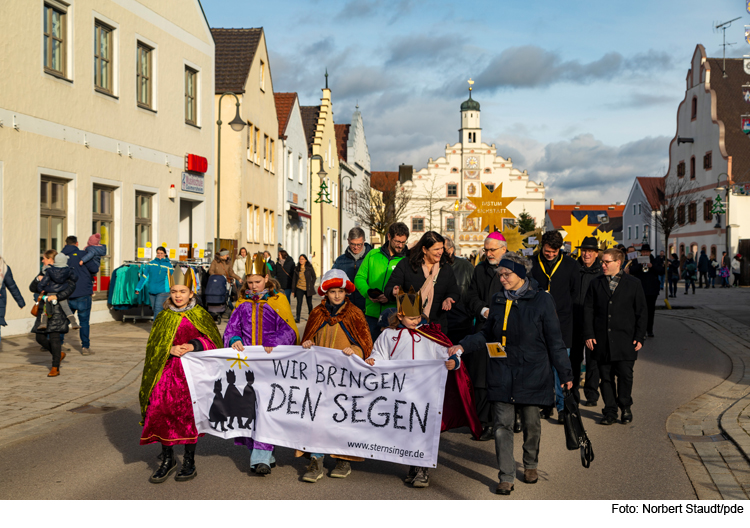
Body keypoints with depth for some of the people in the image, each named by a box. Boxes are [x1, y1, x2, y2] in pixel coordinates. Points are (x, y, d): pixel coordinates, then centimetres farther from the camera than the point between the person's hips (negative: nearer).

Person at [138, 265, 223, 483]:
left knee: (189, 415, 0)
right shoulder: (163, 318, 9)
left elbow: (213, 342, 1)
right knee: (161, 413, -6)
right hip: (168, 372, 2)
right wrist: (171, 349, -14)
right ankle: (168, 459, 11)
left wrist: (194, 346, -17)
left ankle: (189, 463, 14)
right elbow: (154, 346, 6)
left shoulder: (201, 317, 5)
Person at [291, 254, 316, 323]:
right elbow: (294, 279, 7)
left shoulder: (309, 268, -2)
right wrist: (293, 289, 3)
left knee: (309, 303, 8)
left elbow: (314, 277, 6)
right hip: (299, 288, 1)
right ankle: (297, 318, -11)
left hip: (308, 288, -1)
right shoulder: (296, 269, 5)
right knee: (299, 303, -9)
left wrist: (311, 285, -1)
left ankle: (310, 316, 26)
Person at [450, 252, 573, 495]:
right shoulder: (498, 300, 7)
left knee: (531, 422, 10)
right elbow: (488, 335, 15)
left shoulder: (541, 300, -5)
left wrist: (565, 373, 0)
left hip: (532, 373, -2)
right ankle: (506, 477, 2)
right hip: (502, 373, 3)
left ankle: (531, 464, 35)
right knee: (502, 425, -4)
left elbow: (554, 340, -2)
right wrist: (463, 346, 0)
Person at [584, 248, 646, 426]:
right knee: (606, 376, 4)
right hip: (602, 341, 2)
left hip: (625, 340, -2)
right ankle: (610, 411, 14)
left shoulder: (633, 283, 4)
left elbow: (641, 312, 5)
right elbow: (588, 310, 8)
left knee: (625, 375, -3)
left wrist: (639, 337, -1)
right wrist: (589, 334, -1)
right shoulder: (596, 284, 9)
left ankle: (625, 407, 17)